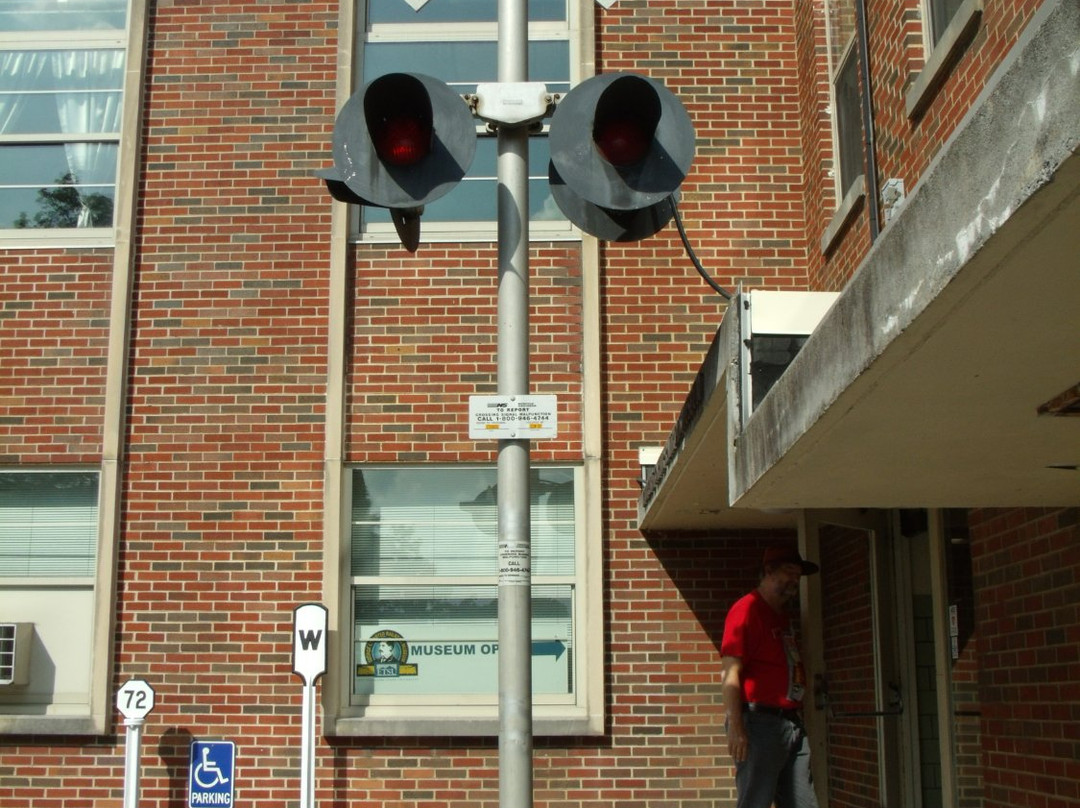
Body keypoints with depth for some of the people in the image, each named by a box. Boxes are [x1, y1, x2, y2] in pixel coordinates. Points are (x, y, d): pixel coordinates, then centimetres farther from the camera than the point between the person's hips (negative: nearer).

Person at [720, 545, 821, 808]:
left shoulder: (782, 615, 20)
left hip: (792, 725, 9)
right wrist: (735, 726, -22)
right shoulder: (747, 609, -8)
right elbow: (731, 673, -15)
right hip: (760, 723, -9)